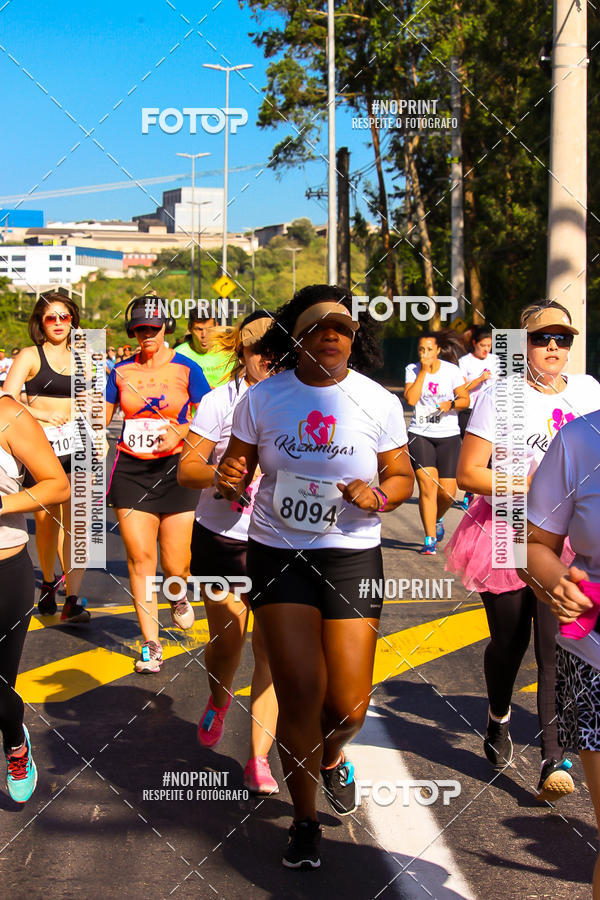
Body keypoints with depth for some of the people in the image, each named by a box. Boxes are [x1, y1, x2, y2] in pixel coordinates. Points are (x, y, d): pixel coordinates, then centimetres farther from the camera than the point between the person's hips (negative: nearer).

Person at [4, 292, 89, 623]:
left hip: (76, 447, 2)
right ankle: (48, 582, 32)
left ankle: (72, 601, -9)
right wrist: (45, 415, -17)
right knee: (46, 522, 6)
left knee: (76, 522, -8)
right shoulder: (30, 356, 0)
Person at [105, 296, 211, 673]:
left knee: (175, 564, -3)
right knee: (139, 558, -4)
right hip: (131, 470, 2)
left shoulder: (186, 369, 0)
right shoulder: (121, 371, 7)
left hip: (175, 469, -2)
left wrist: (180, 431, -16)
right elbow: (102, 418, 13)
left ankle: (179, 594, 36)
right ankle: (151, 644, 6)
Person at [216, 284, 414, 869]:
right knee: (300, 690, -8)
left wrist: (378, 496, -14)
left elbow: (402, 475, 8)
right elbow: (237, 463, 8)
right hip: (277, 553, -1)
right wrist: (230, 478, -16)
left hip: (352, 554, 1)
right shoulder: (262, 398, 0)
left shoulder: (378, 402, 0)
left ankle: (331, 756, 39)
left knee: (349, 705, -1)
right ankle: (304, 820, 16)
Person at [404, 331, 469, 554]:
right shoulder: (413, 369, 0)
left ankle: (437, 519, 33)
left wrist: (451, 404, -16)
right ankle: (430, 540, -7)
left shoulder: (452, 370, -1)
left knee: (447, 492, -3)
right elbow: (410, 399, -14)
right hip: (420, 435, -1)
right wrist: (424, 371, -14)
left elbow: (465, 399, 5)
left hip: (448, 435, 1)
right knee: (427, 484, -15)